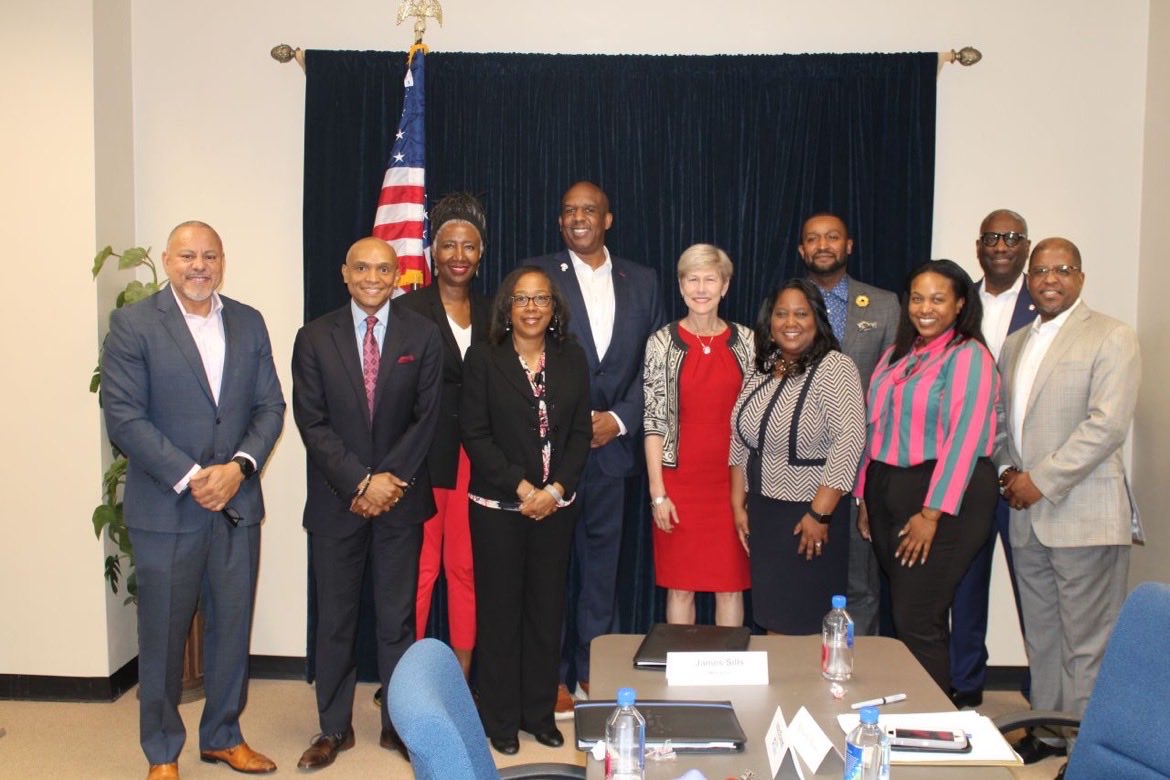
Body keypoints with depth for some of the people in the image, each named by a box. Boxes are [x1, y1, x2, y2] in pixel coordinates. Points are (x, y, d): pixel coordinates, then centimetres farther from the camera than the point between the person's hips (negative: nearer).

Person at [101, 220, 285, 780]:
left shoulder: (249, 323, 9)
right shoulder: (132, 324, -4)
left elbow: (270, 406, 7)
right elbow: (124, 418, -11)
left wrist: (239, 467, -10)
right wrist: (190, 478, -16)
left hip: (236, 504, 4)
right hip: (166, 509, -3)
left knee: (232, 628, 12)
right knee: (163, 635, 7)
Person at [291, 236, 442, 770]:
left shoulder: (422, 335, 2)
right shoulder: (315, 338, 1)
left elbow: (427, 416, -2)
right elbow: (311, 421, -4)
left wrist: (392, 480, -11)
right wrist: (361, 482, -13)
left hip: (400, 498, 0)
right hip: (336, 501, 0)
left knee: (397, 618, 7)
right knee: (335, 619, 9)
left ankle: (399, 723, 19)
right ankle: (334, 727, 22)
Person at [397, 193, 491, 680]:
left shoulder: (491, 314, 12)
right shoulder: (408, 310, -1)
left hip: (476, 457, 3)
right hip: (424, 455, -3)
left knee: (466, 567, 8)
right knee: (419, 570, 1)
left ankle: (461, 678, 19)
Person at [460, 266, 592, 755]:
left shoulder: (571, 359, 6)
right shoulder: (483, 358, -2)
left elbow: (581, 432, 4)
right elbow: (475, 434, -7)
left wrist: (556, 488, -9)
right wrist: (520, 486, -13)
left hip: (555, 505, 3)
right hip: (497, 505, -2)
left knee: (547, 608, 8)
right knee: (500, 610, 4)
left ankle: (539, 712, 22)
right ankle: (501, 719, 17)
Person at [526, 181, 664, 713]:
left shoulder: (641, 282, 10)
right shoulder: (538, 275, 2)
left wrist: (620, 419, -5)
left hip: (612, 445, 3)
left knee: (602, 560, 10)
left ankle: (593, 669, 23)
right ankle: (551, 675, 16)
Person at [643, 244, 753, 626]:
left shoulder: (746, 341, 4)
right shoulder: (662, 341, -1)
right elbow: (653, 421, -2)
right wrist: (657, 492, -6)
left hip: (732, 479, 1)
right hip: (679, 480, -1)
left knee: (732, 585, 7)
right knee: (679, 586, 5)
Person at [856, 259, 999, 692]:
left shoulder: (969, 356, -9)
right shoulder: (897, 355, 14)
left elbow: (964, 439, -16)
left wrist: (931, 513, -18)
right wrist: (866, 496, 11)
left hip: (942, 498, -7)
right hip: (887, 493, 7)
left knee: (918, 622, -5)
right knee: (901, 616, 12)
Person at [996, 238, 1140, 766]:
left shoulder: (1111, 338, -6)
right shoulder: (1015, 345, 16)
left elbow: (1107, 424, -15)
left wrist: (1042, 480, -16)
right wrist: (1008, 471, 2)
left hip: (1084, 516, -7)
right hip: (1027, 516, 7)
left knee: (1087, 643, -1)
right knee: (1041, 638, 15)